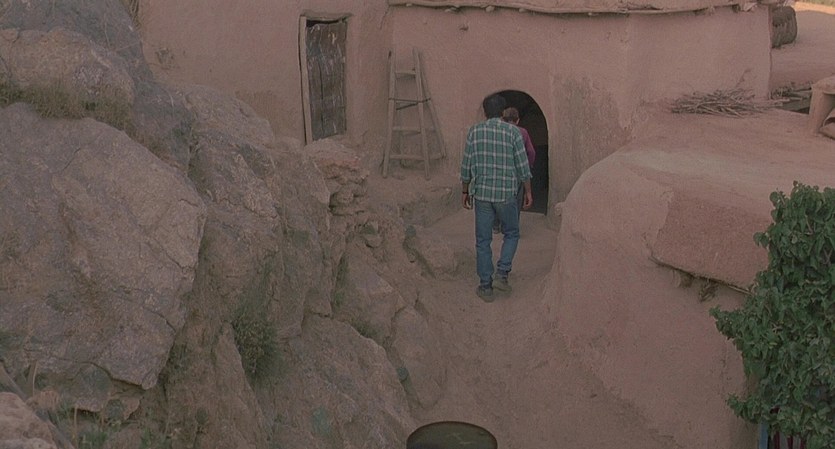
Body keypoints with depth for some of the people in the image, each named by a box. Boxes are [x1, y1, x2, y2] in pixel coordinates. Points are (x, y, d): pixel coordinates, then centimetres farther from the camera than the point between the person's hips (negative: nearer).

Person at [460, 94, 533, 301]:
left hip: (481, 193, 1)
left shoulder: (474, 131, 0)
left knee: (483, 241, 8)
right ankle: (502, 274, 5)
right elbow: (522, 166, -4)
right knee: (511, 234, 19)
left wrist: (465, 191, 14)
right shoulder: (513, 132, -4)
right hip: (506, 194, -1)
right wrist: (528, 192, 7)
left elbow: (467, 166, 3)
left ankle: (485, 286, 11)